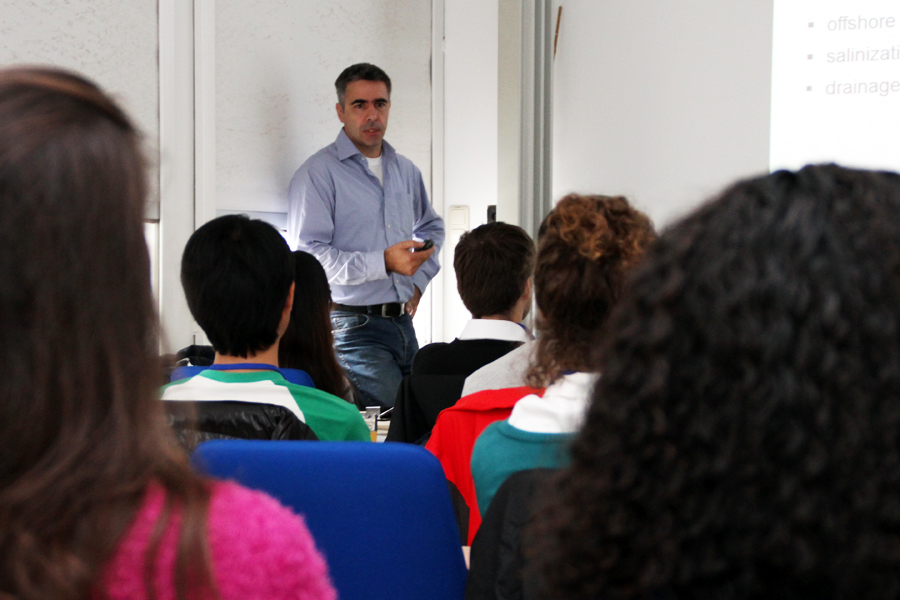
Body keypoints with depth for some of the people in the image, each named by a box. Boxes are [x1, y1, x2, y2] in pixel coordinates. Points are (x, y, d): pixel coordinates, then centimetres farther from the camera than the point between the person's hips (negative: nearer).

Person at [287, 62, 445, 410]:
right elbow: (309, 256, -16)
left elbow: (431, 227, 37)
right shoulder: (319, 173, -6)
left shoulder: (406, 171, 18)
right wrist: (384, 262, -21)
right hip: (353, 326, -7)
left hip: (403, 324, 7)